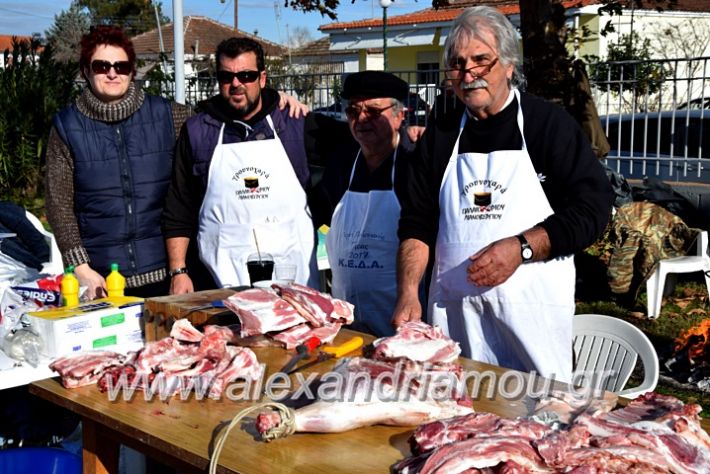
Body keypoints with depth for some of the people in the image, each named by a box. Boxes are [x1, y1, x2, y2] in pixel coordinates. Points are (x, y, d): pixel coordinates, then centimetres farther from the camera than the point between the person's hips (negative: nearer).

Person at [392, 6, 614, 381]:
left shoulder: (550, 124, 0)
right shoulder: (441, 132, 10)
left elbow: (593, 206, -6)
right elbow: (417, 222, 10)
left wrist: (522, 248, -17)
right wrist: (408, 293, -4)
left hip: (531, 308, -3)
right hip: (453, 305, 3)